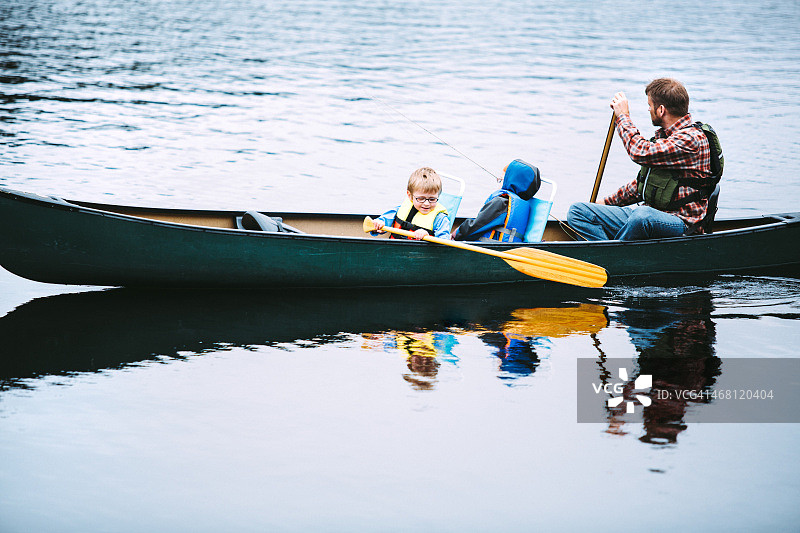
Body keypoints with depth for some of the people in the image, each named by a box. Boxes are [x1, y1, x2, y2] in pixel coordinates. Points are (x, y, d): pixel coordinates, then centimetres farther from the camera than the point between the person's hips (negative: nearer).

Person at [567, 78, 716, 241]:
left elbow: (641, 152, -25)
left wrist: (623, 116, -10)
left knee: (643, 216, -44)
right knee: (577, 211, -3)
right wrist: (608, 202, 23)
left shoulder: (692, 139, -14)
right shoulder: (663, 135, 17)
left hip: (678, 223, -9)